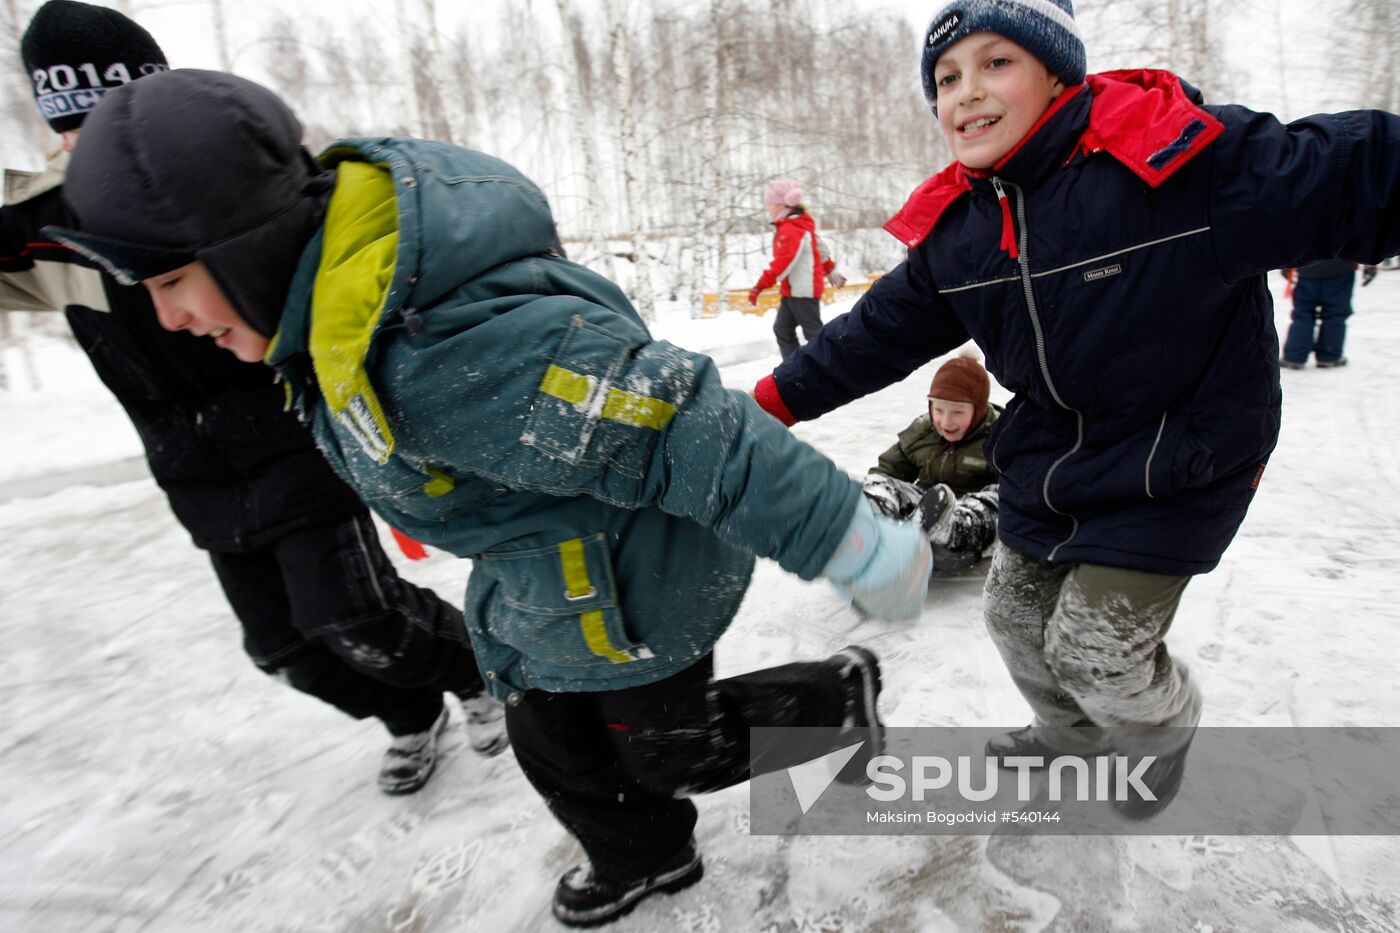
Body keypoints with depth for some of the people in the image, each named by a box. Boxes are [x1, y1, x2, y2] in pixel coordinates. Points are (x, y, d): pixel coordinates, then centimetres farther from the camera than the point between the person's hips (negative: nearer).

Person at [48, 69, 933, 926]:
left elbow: (690, 434, -37)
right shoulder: (336, 301, -6)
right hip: (543, 579, 9)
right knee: (554, 747, 25)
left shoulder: (448, 353, -39)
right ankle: (642, 858, 54)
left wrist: (854, 543, -27)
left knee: (673, 753, 16)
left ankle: (840, 694, 40)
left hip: (626, 592, -9)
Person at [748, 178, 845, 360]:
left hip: (803, 290, -10)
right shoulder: (800, 226, 15)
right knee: (782, 329, 10)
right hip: (792, 291, 10)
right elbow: (820, 249, 24)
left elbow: (783, 262, -28)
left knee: (813, 332, -3)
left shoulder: (791, 230, -18)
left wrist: (761, 285, -30)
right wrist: (831, 272, 35)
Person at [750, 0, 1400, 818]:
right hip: (1049, 468, 6)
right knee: (1018, 617, 18)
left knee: (1096, 652, -1)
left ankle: (1167, 730, 38)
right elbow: (878, 333, 3)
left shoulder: (1184, 161, -22)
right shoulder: (956, 230, -5)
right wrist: (779, 398, 5)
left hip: (1176, 470, -5)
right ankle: (1074, 734, 51)